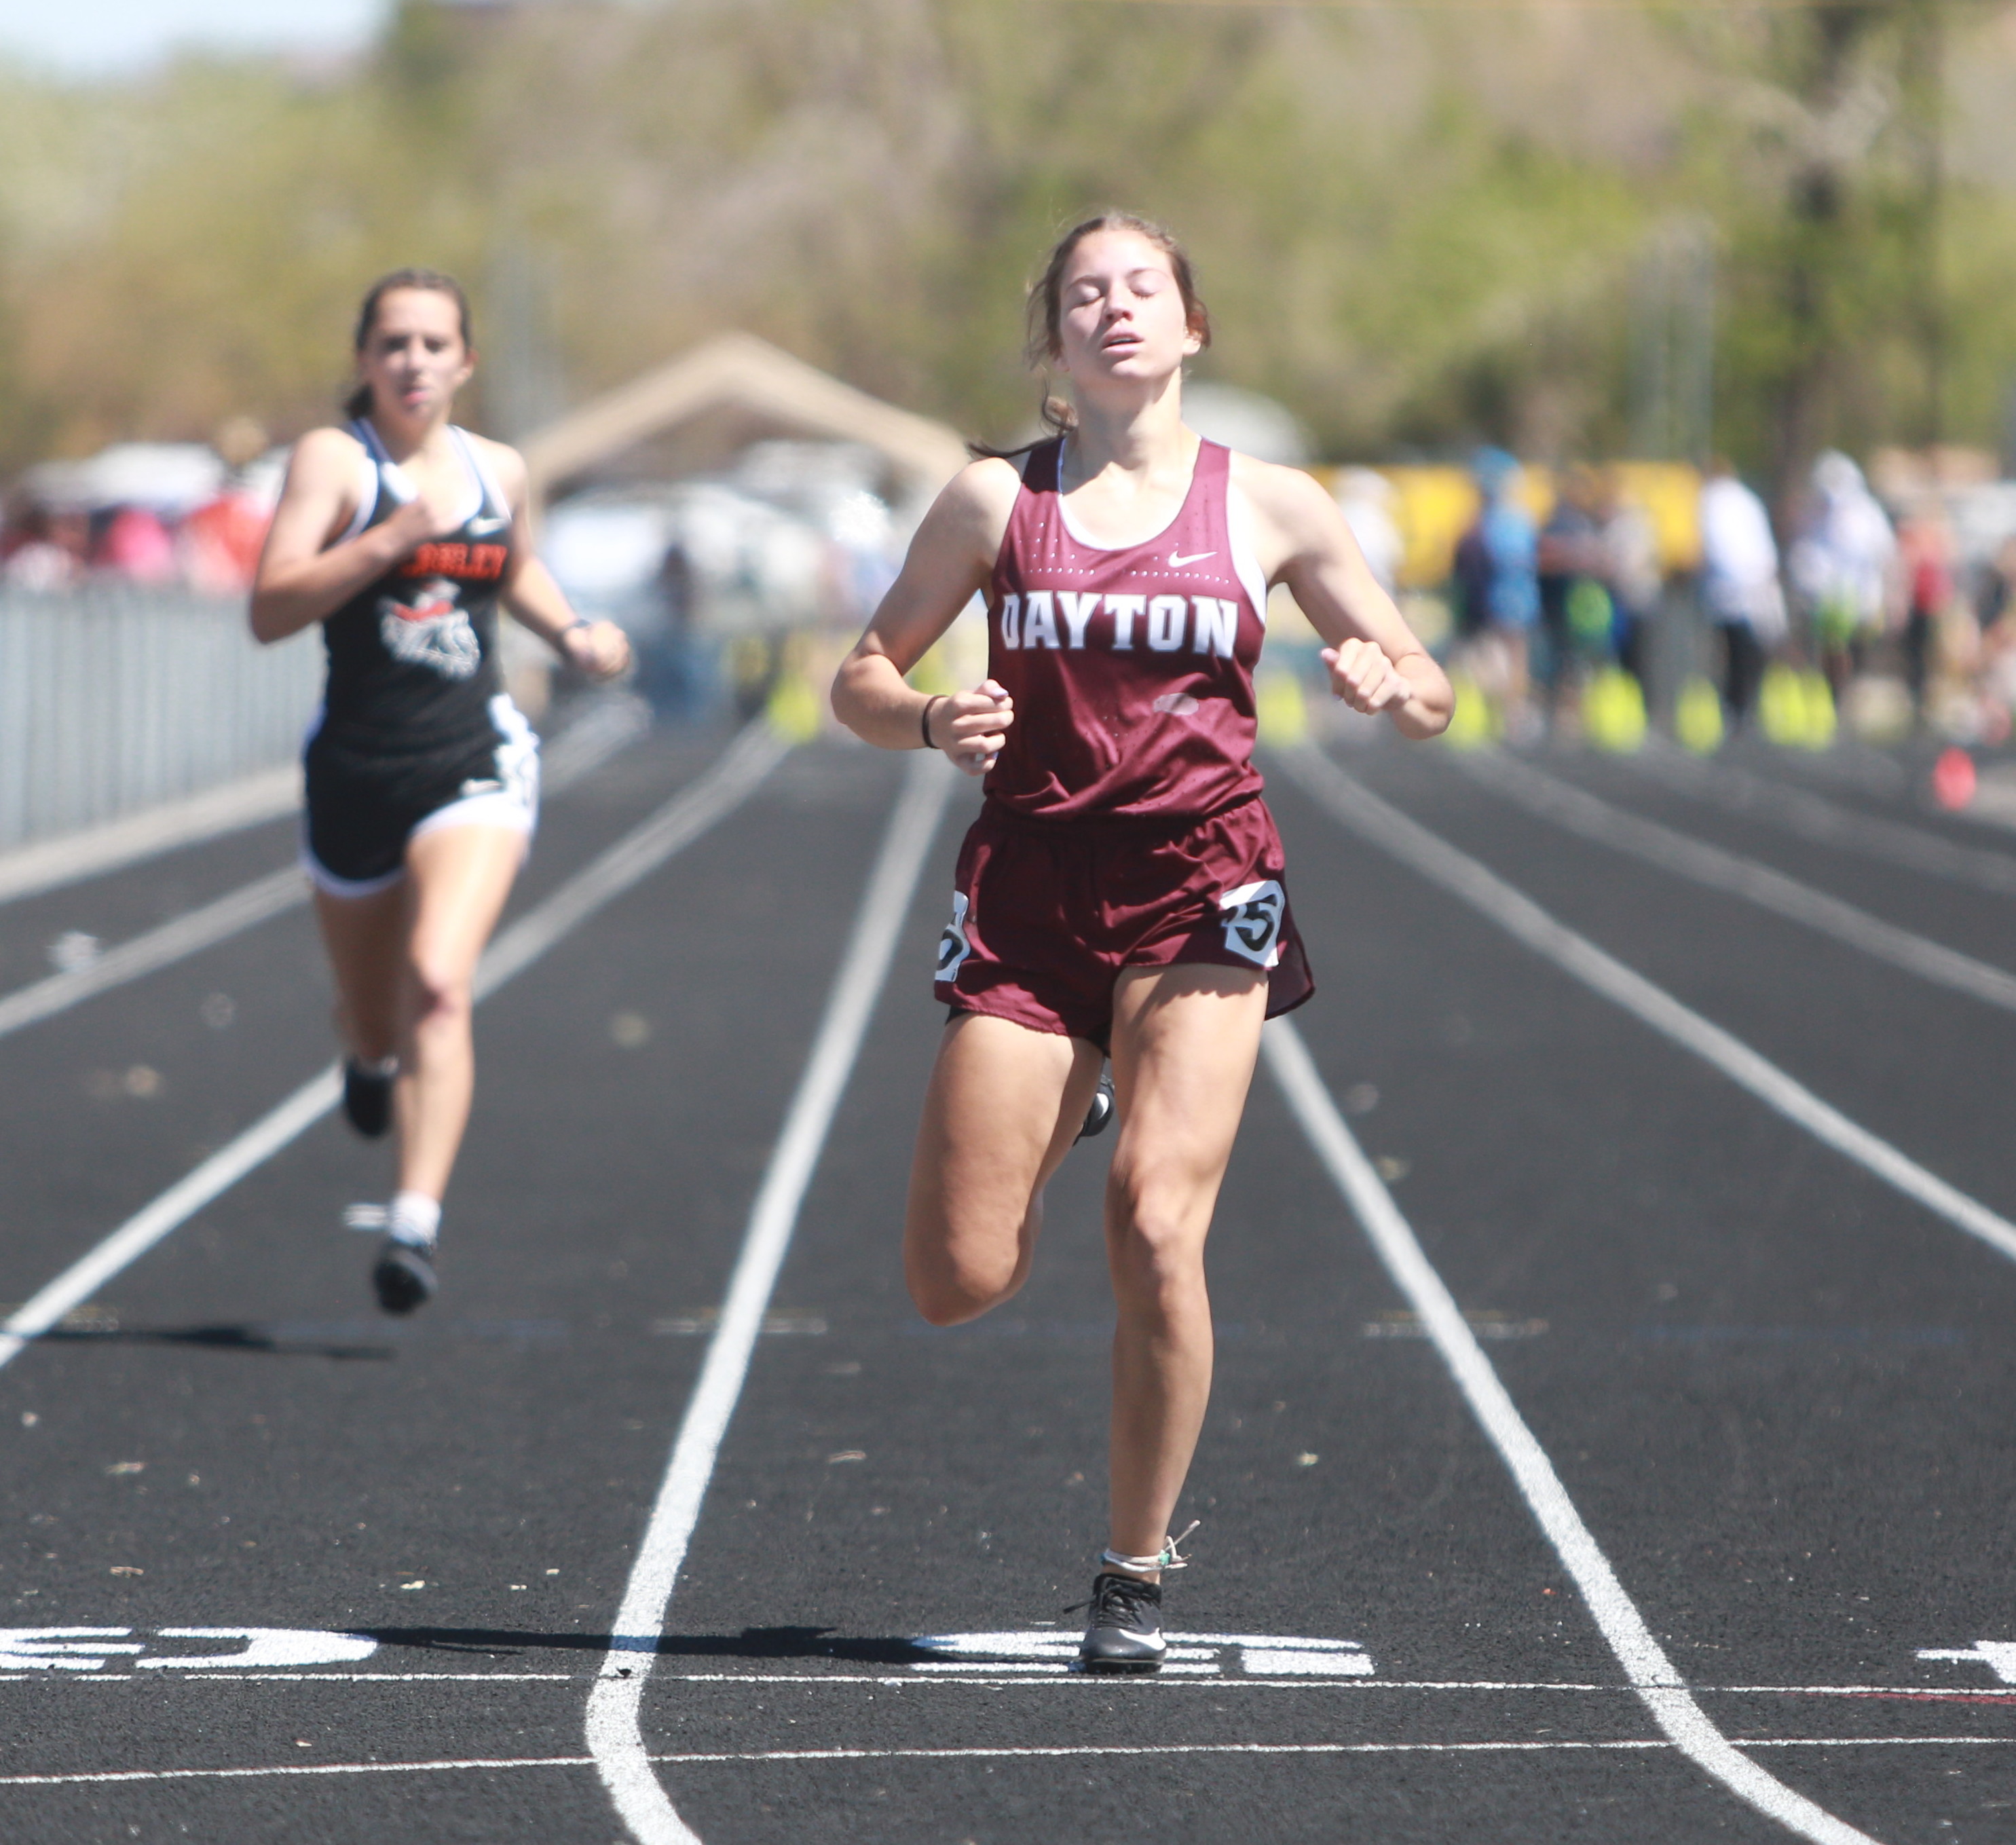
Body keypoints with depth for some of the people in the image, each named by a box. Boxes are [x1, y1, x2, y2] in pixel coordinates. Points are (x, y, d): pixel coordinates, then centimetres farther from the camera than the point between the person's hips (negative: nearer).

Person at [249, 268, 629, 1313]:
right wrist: (387, 540, -27)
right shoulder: (333, 459, -5)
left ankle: (416, 1223, -29)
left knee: (439, 984, -22)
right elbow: (270, 611, -17)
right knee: (374, 1021, 16)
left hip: (473, 767, 1)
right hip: (356, 771, -1)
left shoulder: (499, 471, 8)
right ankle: (371, 1056, 55)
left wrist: (573, 633, 11)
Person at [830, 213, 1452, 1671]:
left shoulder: (1268, 507, 6)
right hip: (1030, 886, 1)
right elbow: (863, 678, 10)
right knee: (957, 1283, -3)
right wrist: (934, 723, -12)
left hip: (1201, 892, -1)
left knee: (1157, 1225, -19)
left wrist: (1386, 686, -14)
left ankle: (1138, 1575, -2)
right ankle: (1055, 1152, 34)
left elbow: (1431, 700, 10)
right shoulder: (998, 498, 5)